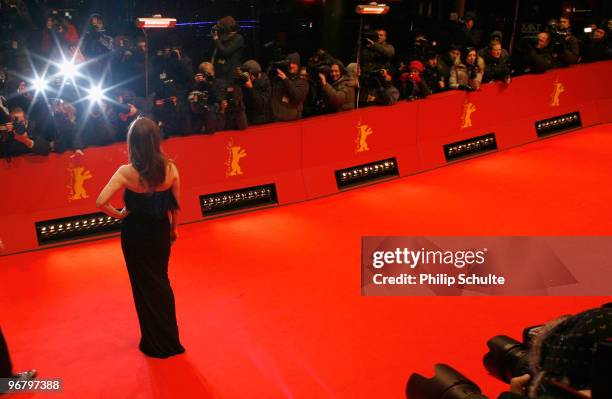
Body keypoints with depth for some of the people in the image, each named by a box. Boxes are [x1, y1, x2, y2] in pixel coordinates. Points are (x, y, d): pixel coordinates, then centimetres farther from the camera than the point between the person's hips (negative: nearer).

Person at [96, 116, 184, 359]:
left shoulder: (126, 172, -21)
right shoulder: (170, 169, -13)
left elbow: (101, 202, -27)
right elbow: (176, 204, -2)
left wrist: (118, 215, -8)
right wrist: (174, 228, 13)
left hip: (135, 233, -3)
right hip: (160, 231, 3)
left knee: (144, 285, 15)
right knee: (161, 281, 23)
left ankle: (155, 343, 27)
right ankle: (169, 338, 35)